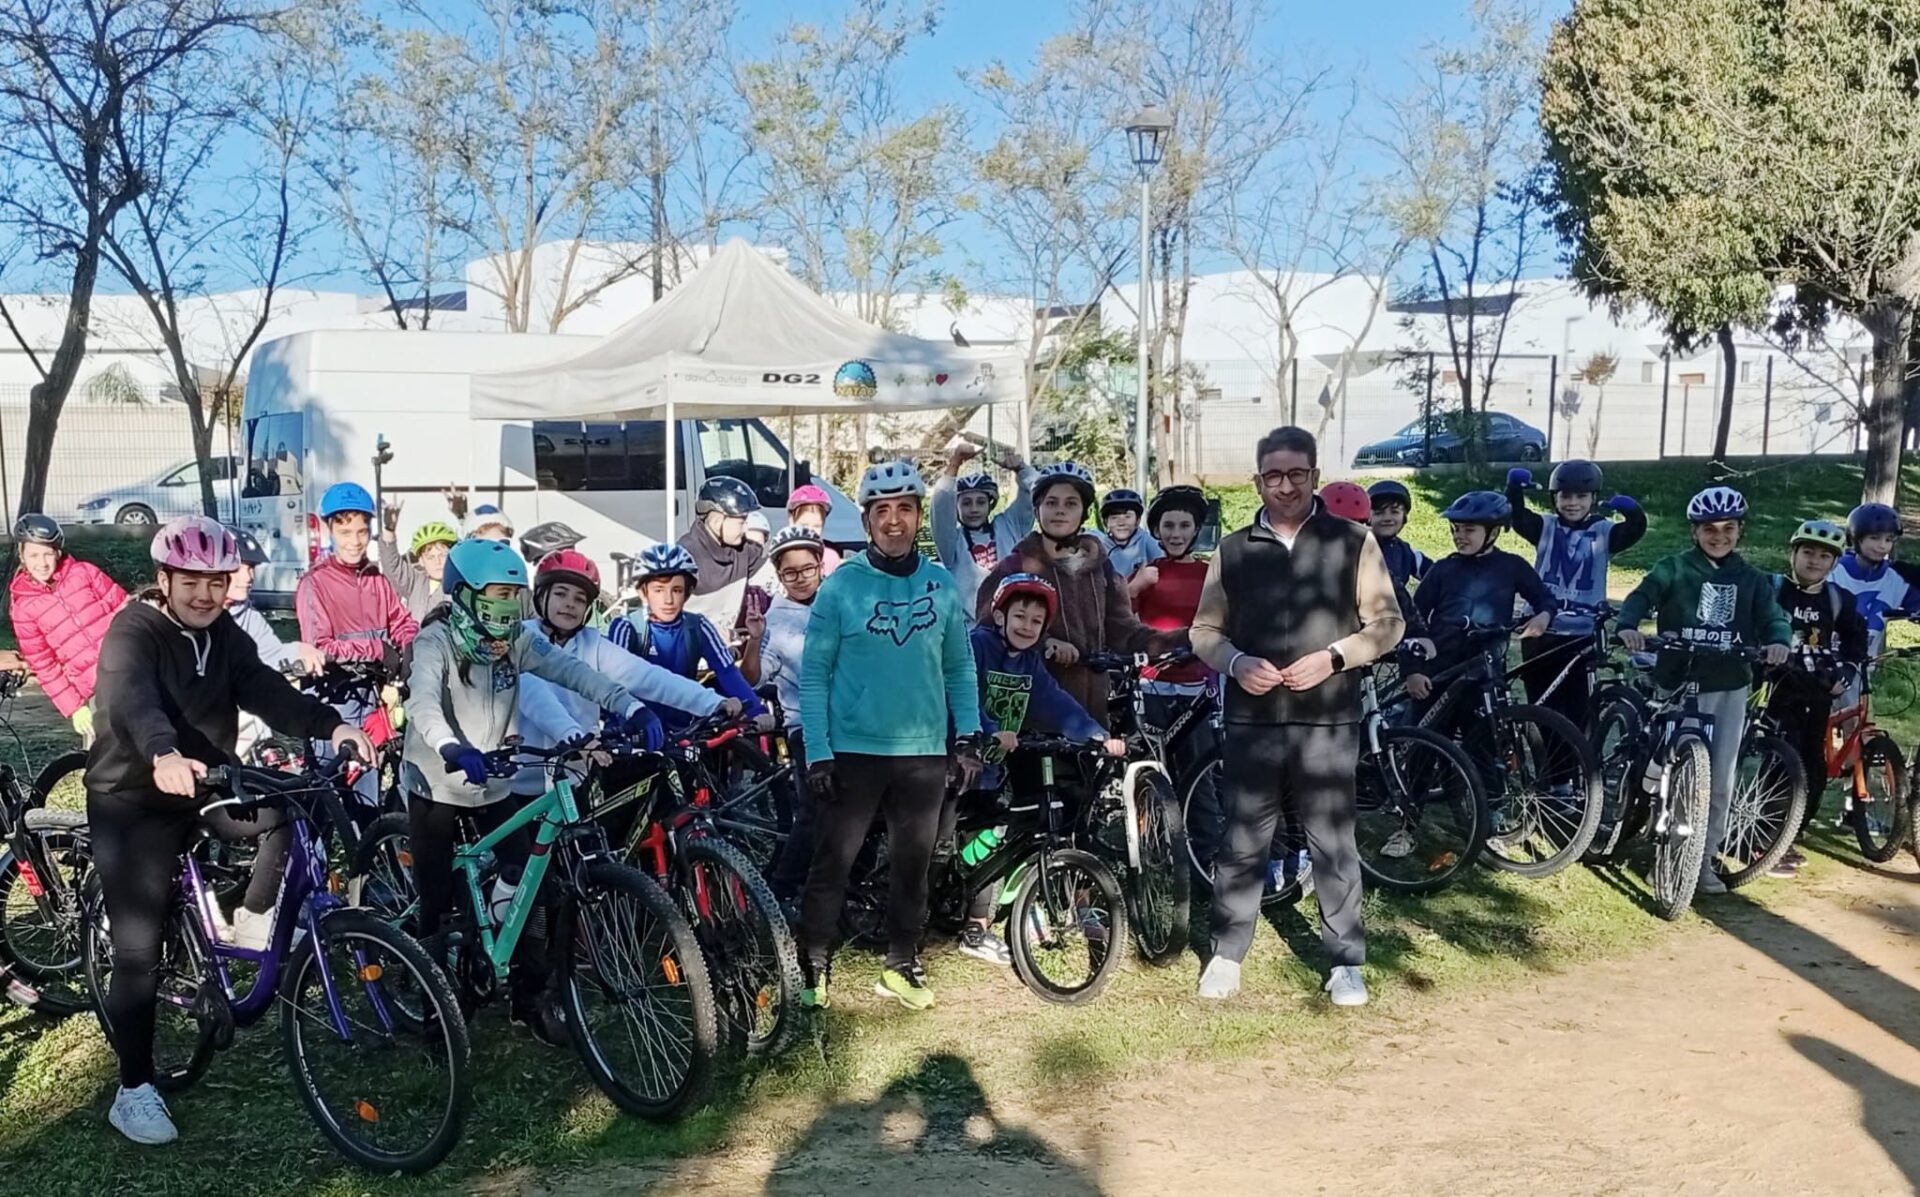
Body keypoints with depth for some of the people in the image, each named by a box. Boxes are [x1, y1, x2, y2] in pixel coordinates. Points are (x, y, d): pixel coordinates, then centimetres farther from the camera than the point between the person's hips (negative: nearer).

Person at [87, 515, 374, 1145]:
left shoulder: (224, 636, -1)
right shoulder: (133, 632, -19)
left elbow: (267, 690, -16)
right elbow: (133, 700, -39)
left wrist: (330, 724, -35)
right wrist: (164, 756, -61)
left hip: (203, 785, 6)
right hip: (133, 802, -5)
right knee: (139, 949, -5)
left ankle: (253, 921, 3)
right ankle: (134, 1089, 8)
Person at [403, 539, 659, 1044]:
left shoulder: (518, 640, -6)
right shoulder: (436, 642, -18)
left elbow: (572, 670, -19)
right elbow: (422, 703, -35)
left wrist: (629, 707, -35)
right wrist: (453, 749, -55)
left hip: (493, 784, 4)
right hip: (436, 784, -3)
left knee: (525, 884, -4)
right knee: (437, 902, 2)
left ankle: (531, 995, 13)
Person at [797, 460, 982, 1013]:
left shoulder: (942, 585, 4)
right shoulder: (841, 585, -5)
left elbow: (959, 666, 10)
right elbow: (814, 673, -5)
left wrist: (966, 737, 2)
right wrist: (817, 751, -10)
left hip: (925, 751, 3)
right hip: (853, 750, -3)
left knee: (913, 863, 13)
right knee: (832, 863, 2)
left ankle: (901, 966, 27)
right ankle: (813, 968, 15)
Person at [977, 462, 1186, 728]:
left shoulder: (1099, 567, 13)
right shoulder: (1015, 566, 0)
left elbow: (1124, 631, 8)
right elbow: (989, 625, -9)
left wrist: (1188, 638, -6)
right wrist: (1043, 642, -26)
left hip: (1090, 704, 4)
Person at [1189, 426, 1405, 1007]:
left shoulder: (1353, 541, 2)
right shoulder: (1232, 550, 8)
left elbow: (1386, 623, 4)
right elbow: (1204, 629, 12)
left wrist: (1331, 658, -11)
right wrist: (1238, 663, -8)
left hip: (1328, 721, -1)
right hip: (1251, 720, 2)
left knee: (1333, 843, 4)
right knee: (1242, 842, 7)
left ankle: (1346, 962, 18)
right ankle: (1226, 954, 20)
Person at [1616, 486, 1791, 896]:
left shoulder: (1751, 580, 10)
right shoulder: (1674, 568, -1)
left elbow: (1772, 616, -2)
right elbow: (1641, 596, -14)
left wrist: (1778, 640, -25)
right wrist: (1628, 626, -35)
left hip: (1729, 689, 3)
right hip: (1678, 685, -3)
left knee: (1721, 779, 5)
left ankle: (1706, 855, 17)